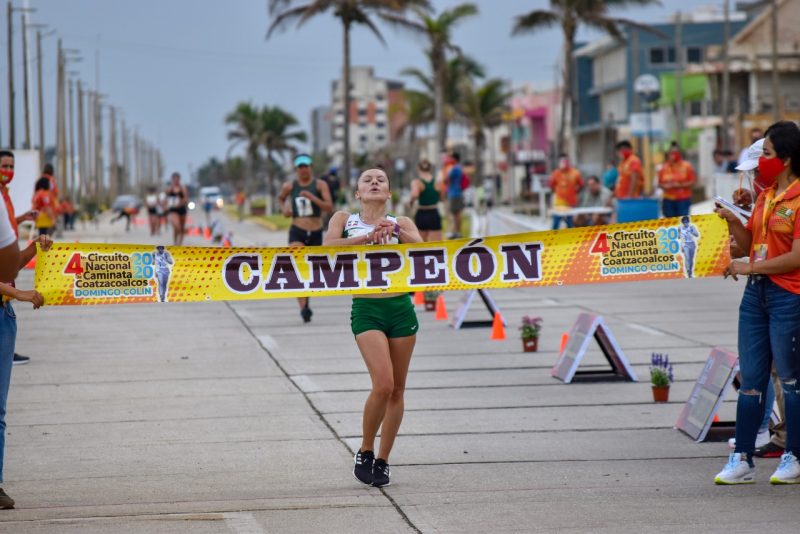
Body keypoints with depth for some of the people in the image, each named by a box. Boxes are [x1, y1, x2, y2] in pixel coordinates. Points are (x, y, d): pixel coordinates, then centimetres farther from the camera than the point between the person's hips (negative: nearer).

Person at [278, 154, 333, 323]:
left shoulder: (320, 185, -2)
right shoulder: (290, 186, 4)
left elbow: (329, 207, -13)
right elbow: (281, 198, 27)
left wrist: (311, 197, -25)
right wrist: (285, 208, 6)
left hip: (315, 234, 1)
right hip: (297, 232, -1)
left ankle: (306, 304, 37)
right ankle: (304, 308, -32)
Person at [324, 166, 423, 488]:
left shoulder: (401, 223, 9)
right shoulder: (344, 220, 7)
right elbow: (329, 246, -12)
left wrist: (395, 232, -23)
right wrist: (368, 237, -20)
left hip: (401, 308, 3)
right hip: (367, 309, -3)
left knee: (397, 389, 5)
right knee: (383, 384, -17)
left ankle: (382, 460, 18)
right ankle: (365, 451, 3)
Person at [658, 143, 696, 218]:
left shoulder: (686, 166, 0)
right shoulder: (664, 168, 7)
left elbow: (692, 182, -2)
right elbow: (660, 183, 13)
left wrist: (680, 185, -15)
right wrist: (665, 186, -10)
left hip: (683, 199, -2)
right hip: (668, 200, 2)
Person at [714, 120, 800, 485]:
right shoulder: (765, 197, 14)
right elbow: (749, 242, 19)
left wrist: (749, 267, -14)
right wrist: (732, 221, 1)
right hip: (756, 293, 8)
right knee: (750, 379, 7)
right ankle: (742, 459, 10)